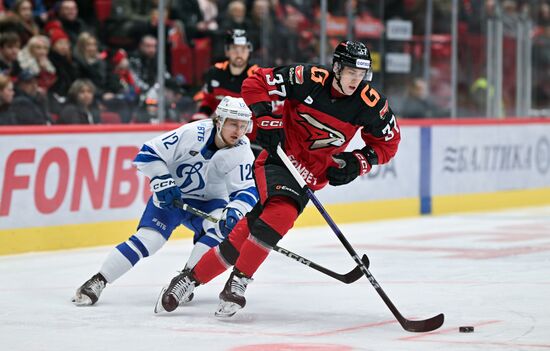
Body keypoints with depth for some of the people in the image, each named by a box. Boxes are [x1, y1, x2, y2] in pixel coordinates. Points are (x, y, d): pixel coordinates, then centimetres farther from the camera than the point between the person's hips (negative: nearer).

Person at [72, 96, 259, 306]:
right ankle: (97, 282, -11)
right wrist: (162, 182, -28)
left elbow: (247, 191, -15)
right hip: (170, 196, -3)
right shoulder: (193, 133, -24)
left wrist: (234, 212, -34)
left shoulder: (242, 152, -16)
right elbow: (148, 154, -19)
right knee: (147, 239, -19)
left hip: (207, 202, 3)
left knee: (222, 226, -27)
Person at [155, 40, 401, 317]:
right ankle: (238, 281, -20)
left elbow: (388, 142, 6)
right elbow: (255, 84, -8)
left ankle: (191, 279, 1)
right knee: (281, 212, -31)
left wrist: (358, 162, -8)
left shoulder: (370, 103, -8)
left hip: (312, 176, 3)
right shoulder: (308, 80, -16)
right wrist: (266, 121, -17)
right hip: (279, 158, -3)